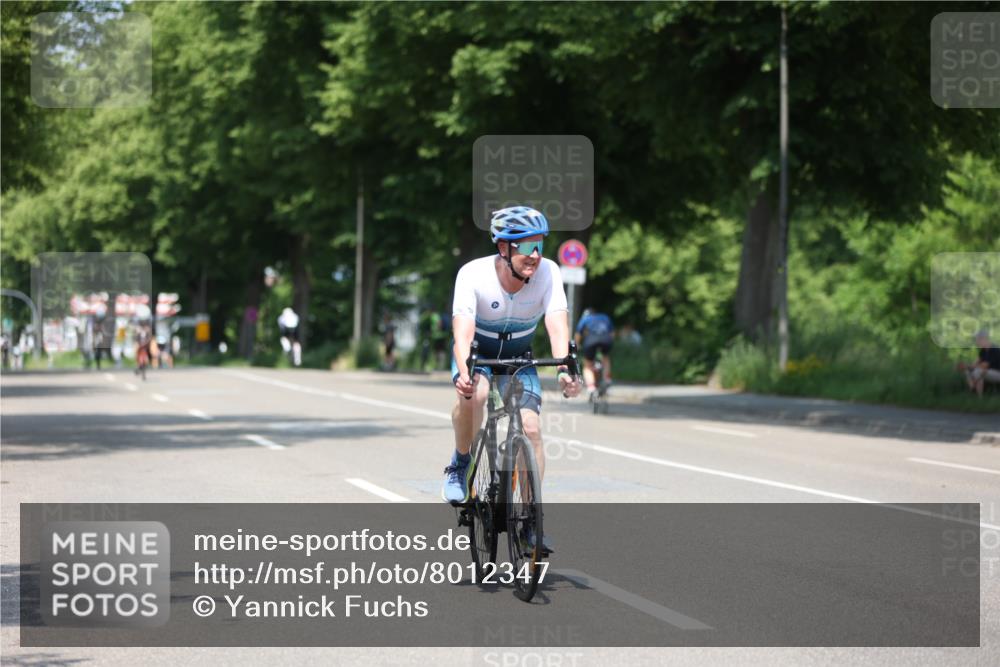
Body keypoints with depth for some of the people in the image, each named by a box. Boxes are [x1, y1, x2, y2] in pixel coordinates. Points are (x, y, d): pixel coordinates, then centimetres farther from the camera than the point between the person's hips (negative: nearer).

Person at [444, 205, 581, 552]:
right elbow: (462, 329, -39)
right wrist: (462, 372, -58)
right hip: (476, 354, -2)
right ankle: (460, 464, -10)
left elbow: (557, 323, -34)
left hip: (519, 358, 2)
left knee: (530, 428, -16)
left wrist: (565, 368, -52)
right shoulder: (473, 274, -30)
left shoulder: (548, 272, -24)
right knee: (472, 394, -35)